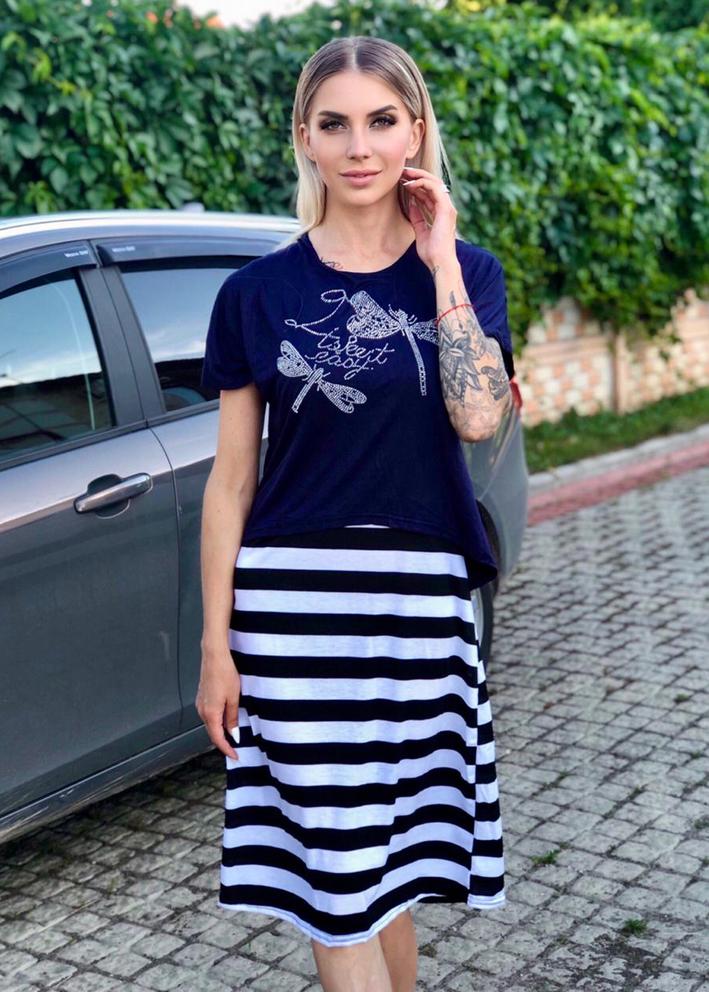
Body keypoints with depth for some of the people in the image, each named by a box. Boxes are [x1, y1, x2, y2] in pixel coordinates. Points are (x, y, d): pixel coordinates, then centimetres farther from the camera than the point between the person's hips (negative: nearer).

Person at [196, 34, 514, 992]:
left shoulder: (464, 271, 5)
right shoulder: (259, 291, 1)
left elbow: (478, 415, -13)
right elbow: (231, 480, 2)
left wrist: (439, 262, -10)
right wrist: (216, 646, 0)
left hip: (422, 597, 1)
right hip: (293, 601, -1)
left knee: (390, 860, 11)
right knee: (336, 870, 1)